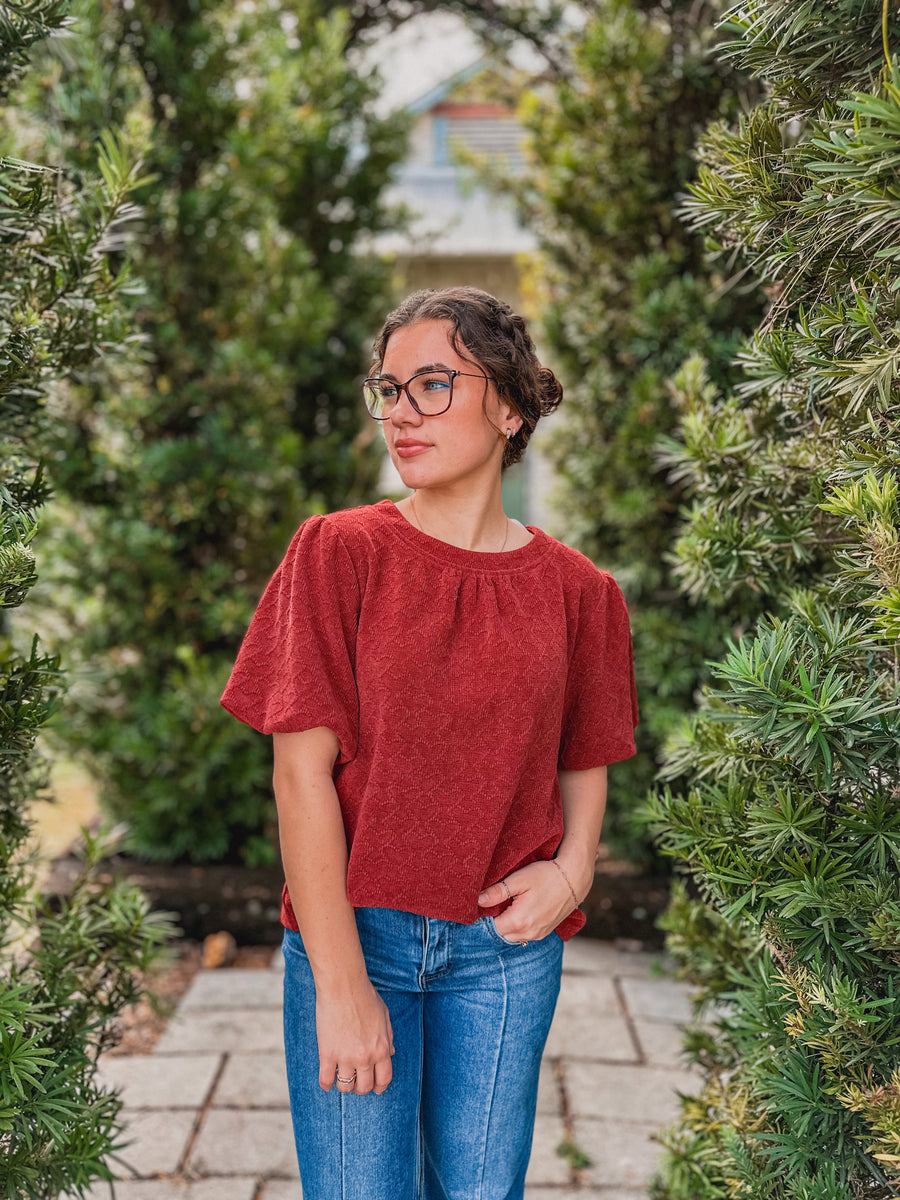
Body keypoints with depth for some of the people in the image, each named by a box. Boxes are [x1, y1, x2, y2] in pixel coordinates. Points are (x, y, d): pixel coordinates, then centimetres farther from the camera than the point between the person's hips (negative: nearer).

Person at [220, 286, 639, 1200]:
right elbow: (302, 771, -9)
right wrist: (340, 983, -13)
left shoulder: (576, 590, 2)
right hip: (354, 928, -2)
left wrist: (573, 867, -7)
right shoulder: (337, 553, -6)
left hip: (506, 946, 2)